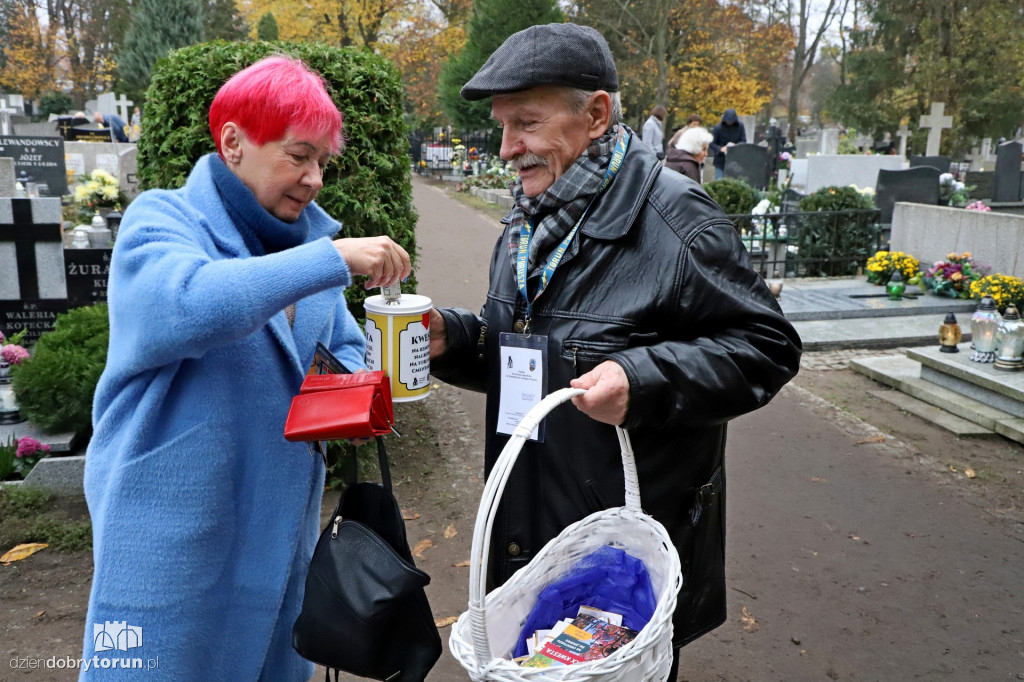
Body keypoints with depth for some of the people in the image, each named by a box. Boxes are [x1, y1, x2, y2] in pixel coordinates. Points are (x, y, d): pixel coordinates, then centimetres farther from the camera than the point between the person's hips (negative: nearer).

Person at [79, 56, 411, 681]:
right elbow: (189, 305, -33)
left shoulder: (308, 236, 6)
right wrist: (332, 260, -34)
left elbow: (345, 346, 16)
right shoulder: (161, 222, -11)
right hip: (172, 532, -5)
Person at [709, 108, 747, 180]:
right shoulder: (718, 128, -12)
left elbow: (743, 141, -3)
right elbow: (711, 143, -8)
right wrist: (720, 149, -27)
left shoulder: (740, 126, -6)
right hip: (720, 161, -2)